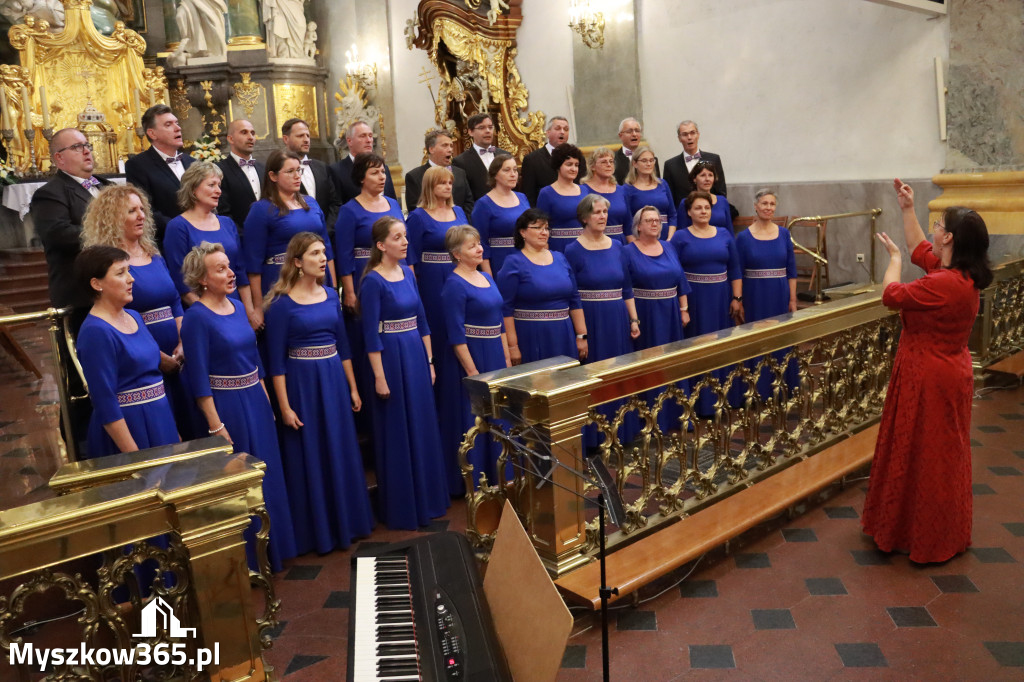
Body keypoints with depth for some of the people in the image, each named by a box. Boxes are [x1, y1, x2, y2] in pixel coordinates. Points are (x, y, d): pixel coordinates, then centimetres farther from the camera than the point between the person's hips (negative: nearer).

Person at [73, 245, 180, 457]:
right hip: (126, 427, -8)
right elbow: (105, 403, -18)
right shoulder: (95, 332, -17)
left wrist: (173, 429, 17)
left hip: (161, 419, 8)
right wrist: (133, 456, -19)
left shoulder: (134, 317, 8)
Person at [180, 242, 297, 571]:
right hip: (227, 407, -7)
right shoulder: (196, 317, -14)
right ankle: (246, 559, 22)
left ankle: (273, 547, 34)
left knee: (268, 475, 16)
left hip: (255, 400, 7)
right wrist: (216, 426, -17)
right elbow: (198, 377, -15)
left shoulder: (237, 306, 7)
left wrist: (267, 402, 13)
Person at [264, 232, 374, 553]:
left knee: (341, 453, 13)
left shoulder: (331, 295, 6)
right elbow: (276, 359, -10)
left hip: (334, 380, 5)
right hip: (301, 383, -5)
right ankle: (316, 532, 20)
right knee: (309, 458, 4)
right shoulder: (282, 304, -10)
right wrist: (285, 407, -12)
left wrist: (353, 388, 12)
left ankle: (346, 522, 30)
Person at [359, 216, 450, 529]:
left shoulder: (407, 272, 8)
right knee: (397, 432, 3)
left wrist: (429, 360, 10)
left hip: (416, 354, 7)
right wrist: (379, 377, -15)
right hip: (392, 358, -7)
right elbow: (371, 333, -14)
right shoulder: (373, 281, -12)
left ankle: (428, 499, 30)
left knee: (424, 427, 14)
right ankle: (401, 507, 18)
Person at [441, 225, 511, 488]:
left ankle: (497, 475, 29)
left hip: (495, 356, 8)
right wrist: (473, 372, -18)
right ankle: (476, 481, 15)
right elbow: (456, 335, -16)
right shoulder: (455, 285, -13)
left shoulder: (487, 278, 11)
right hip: (473, 358, -8)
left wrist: (507, 360, 11)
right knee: (475, 422, 2)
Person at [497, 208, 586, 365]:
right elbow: (505, 308, -10)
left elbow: (574, 300, 13)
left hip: (563, 337, 5)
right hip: (531, 340, -5)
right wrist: (512, 346, -15)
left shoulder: (560, 258, 11)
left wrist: (582, 336, 8)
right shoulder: (514, 263, -5)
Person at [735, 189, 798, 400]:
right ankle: (759, 392, 16)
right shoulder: (744, 237, -3)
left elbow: (791, 270, 6)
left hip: (780, 296, 2)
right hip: (755, 298, -2)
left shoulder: (783, 234, 4)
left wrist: (793, 300, 2)